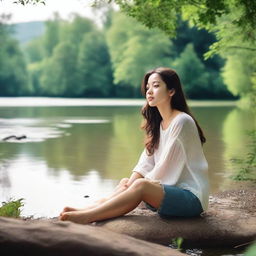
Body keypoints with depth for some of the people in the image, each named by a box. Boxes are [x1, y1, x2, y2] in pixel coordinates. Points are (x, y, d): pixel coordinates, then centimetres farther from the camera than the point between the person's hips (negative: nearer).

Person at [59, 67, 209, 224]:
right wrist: (130, 183, -10)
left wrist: (137, 183, -9)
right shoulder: (158, 123, 15)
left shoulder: (182, 121, -12)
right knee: (126, 182, -7)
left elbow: (166, 164, -15)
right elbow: (146, 161, 6)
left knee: (141, 185, -27)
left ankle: (87, 217, -30)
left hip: (192, 198, -8)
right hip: (169, 190, 8)